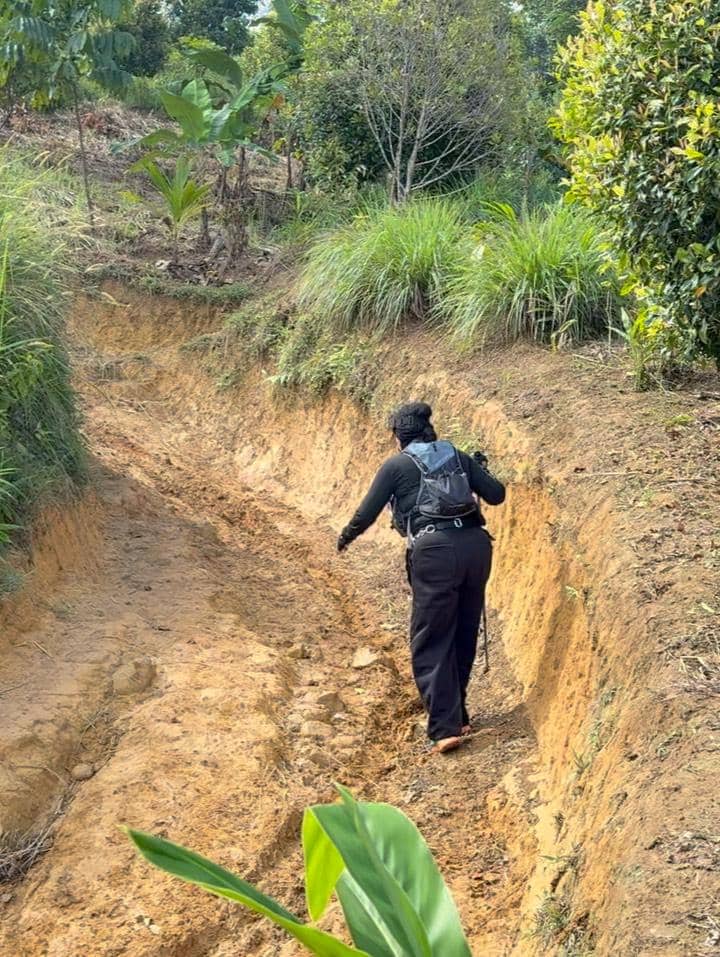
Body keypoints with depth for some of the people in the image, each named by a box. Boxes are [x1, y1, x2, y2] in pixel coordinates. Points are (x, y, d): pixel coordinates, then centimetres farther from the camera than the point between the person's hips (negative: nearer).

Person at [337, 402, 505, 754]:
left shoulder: (396, 466, 10)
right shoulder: (459, 457, 19)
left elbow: (366, 514, 12)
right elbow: (496, 494, 13)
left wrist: (346, 537, 32)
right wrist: (480, 468, 34)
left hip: (435, 550, -5)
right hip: (476, 544, 5)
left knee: (431, 642, 3)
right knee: (465, 636, 17)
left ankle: (446, 727, -5)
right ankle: (458, 716, 29)